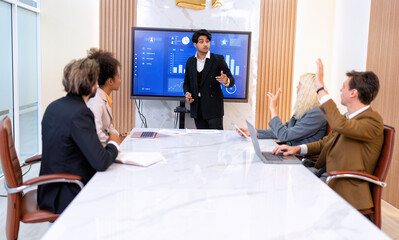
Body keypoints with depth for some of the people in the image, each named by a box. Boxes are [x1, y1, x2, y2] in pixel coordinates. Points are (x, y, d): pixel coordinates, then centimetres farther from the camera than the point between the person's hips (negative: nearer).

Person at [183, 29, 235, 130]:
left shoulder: (218, 59, -3)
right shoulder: (190, 61, 10)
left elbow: (231, 80, -5)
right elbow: (187, 82, 18)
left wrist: (226, 81, -29)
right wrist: (187, 93, -3)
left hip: (213, 109, -4)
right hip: (197, 109, 4)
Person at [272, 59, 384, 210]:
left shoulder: (373, 121, -15)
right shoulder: (348, 117, 16)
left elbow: (339, 125, -34)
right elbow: (325, 143, 22)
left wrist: (320, 86, -28)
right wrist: (298, 149, 3)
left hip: (345, 193, -8)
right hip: (324, 177, 9)